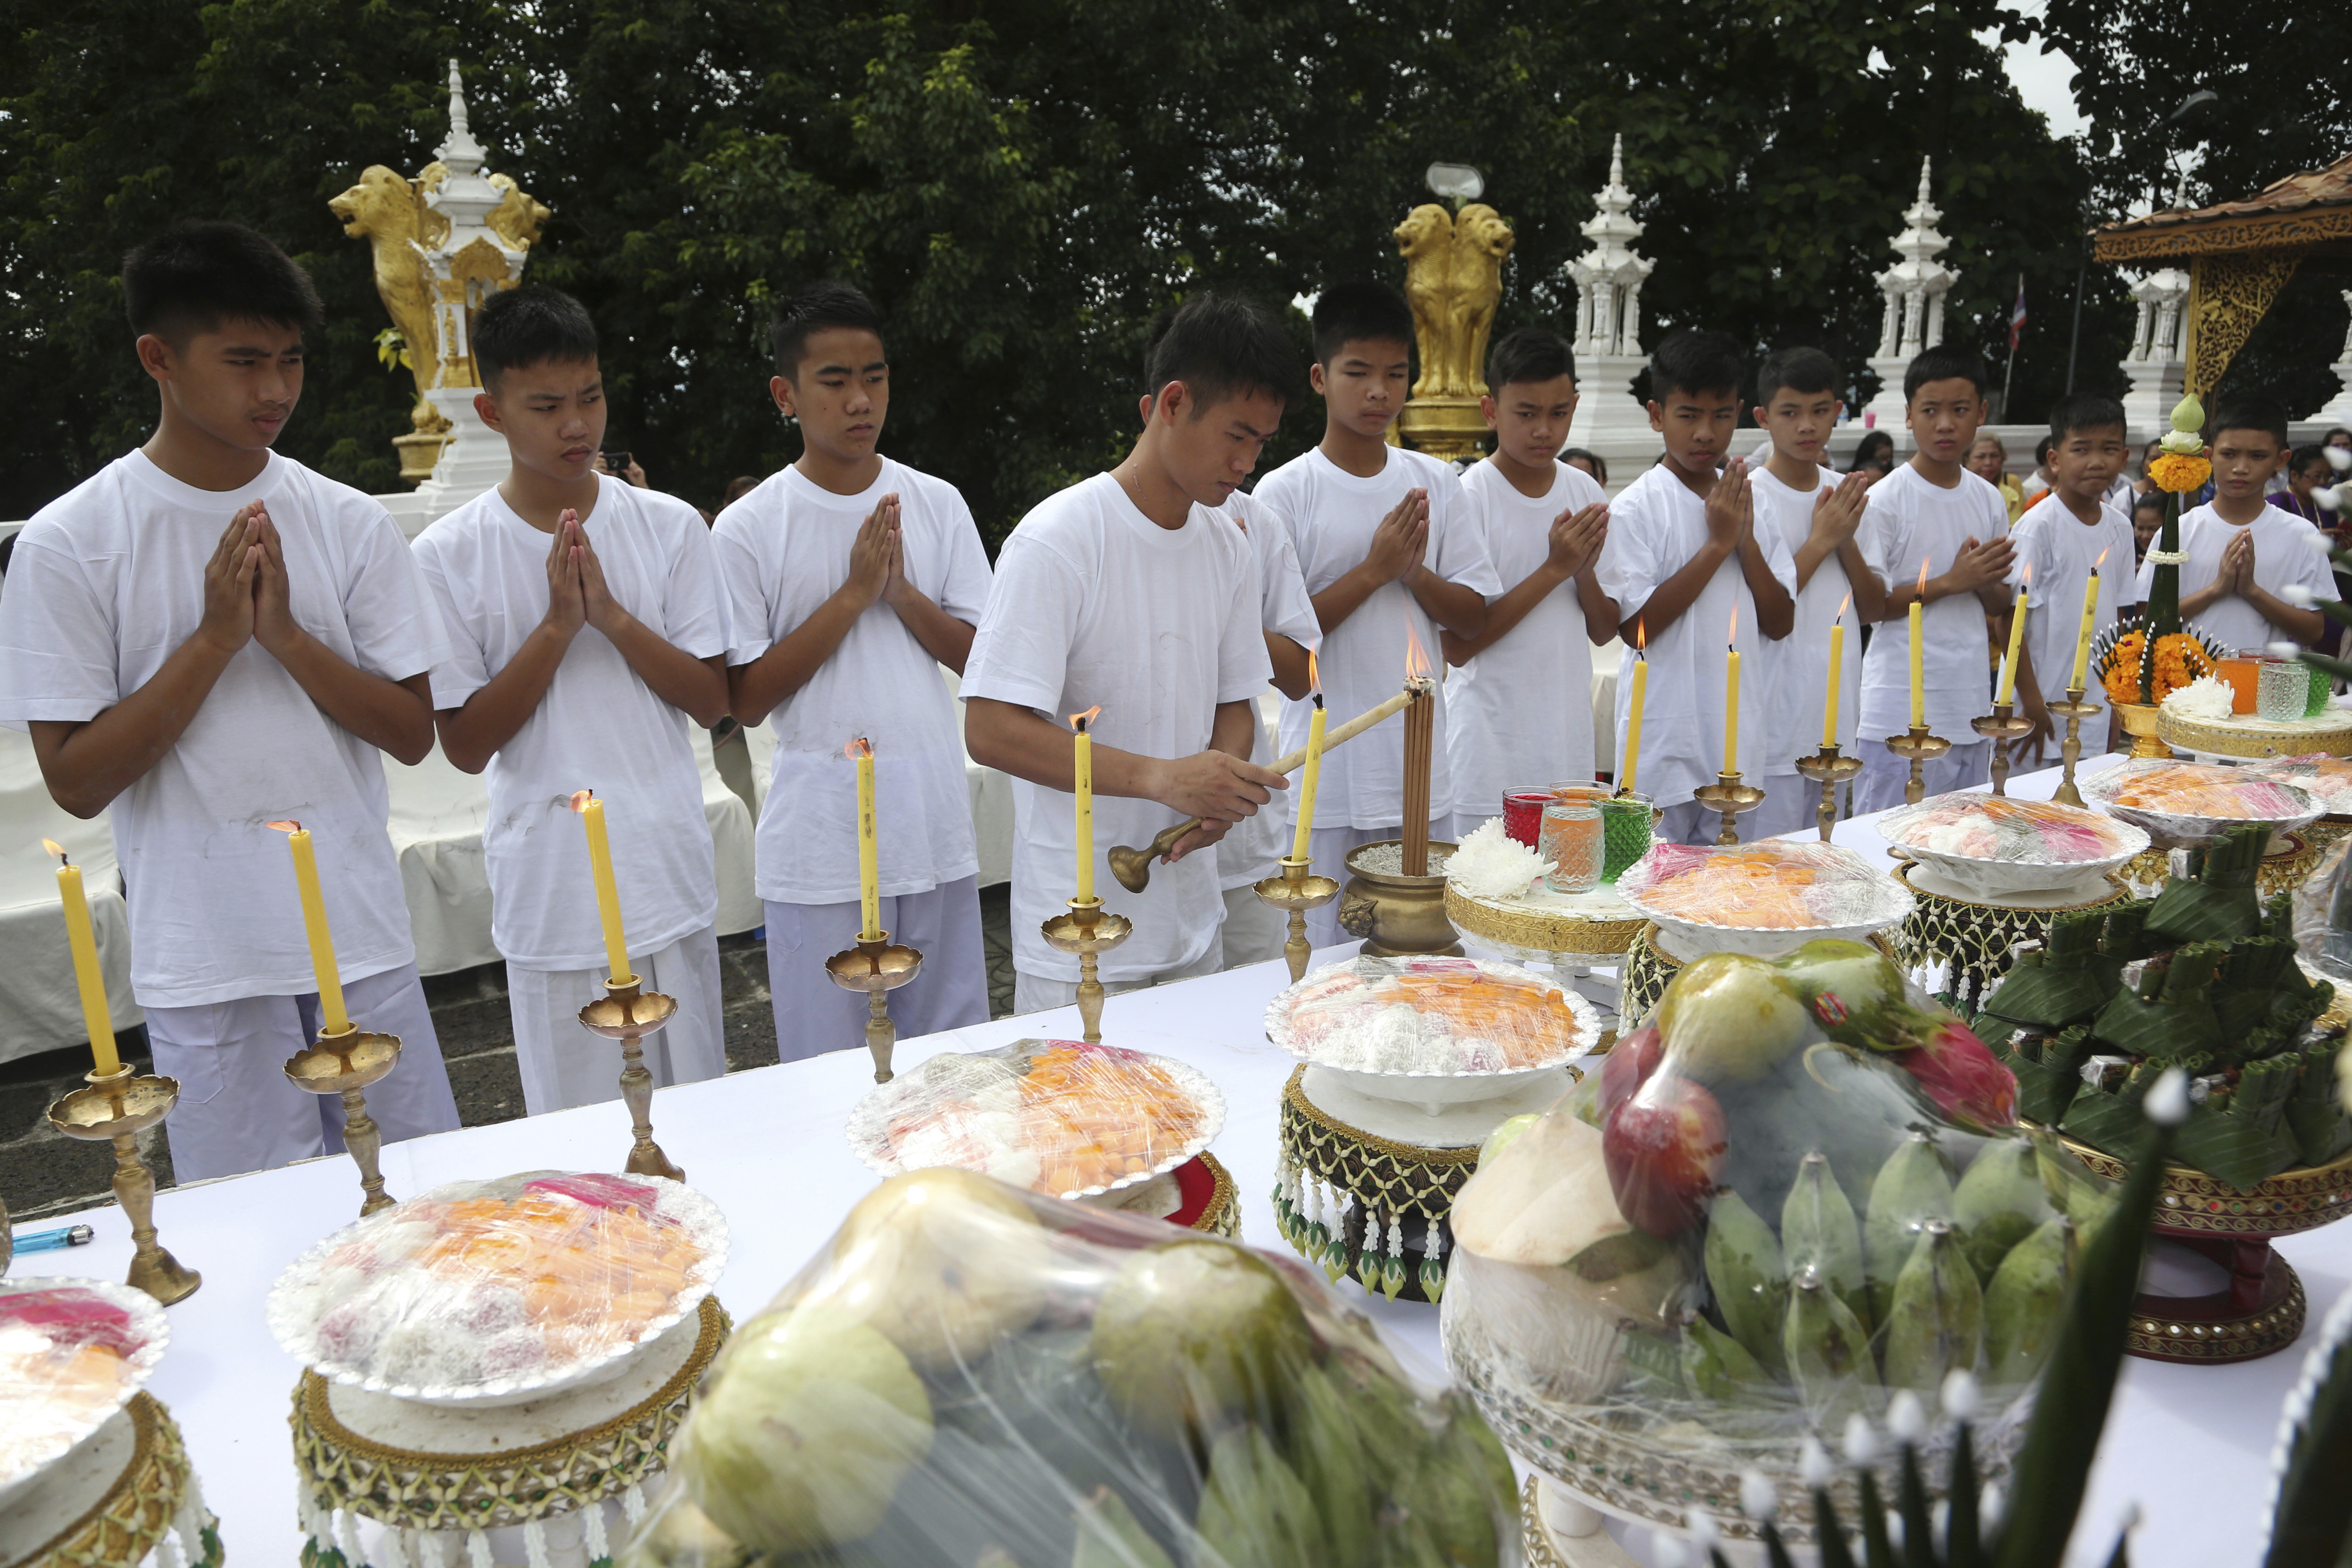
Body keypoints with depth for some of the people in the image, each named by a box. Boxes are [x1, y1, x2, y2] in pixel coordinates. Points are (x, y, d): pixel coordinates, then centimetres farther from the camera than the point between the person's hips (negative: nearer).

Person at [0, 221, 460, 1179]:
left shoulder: (348, 523, 1)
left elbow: (413, 733, 0)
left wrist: (286, 632, -14)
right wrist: (215, 638, -15)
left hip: (363, 934, 2)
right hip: (206, 960, -2)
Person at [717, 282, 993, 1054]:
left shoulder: (937, 505, 4)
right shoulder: (748, 528, -4)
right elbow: (746, 700, -6)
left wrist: (903, 592, -12)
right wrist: (852, 596, -13)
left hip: (937, 823, 3)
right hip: (820, 839, -2)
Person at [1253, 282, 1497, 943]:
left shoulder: (1434, 483, 6)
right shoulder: (1285, 492, -6)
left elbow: (1474, 619, 7)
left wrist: (1414, 571, -11)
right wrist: (1374, 569, -16)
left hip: (1423, 769, 4)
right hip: (1328, 782, -4)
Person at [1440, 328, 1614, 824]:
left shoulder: (1586, 493, 6)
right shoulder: (1468, 498, -11)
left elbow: (1605, 631, 10)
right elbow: (1457, 646, -16)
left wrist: (1585, 570, -10)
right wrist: (1555, 569, -17)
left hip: (1570, 743, 5)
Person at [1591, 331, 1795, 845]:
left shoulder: (1751, 503, 10)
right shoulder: (1635, 508, -8)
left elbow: (1779, 623, 7)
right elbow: (1634, 626, -16)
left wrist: (1746, 541, -7)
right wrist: (1718, 544, -13)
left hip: (1741, 740, 6)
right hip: (1667, 742, -5)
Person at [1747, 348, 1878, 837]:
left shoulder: (1845, 494, 9)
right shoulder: (1751, 497, -9)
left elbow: (1870, 611, 10)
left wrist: (1847, 540, -5)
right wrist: (1821, 539, -12)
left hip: (1837, 718, 6)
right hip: (1776, 719, -6)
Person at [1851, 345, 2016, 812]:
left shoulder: (1990, 501, 9)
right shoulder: (1885, 499, -8)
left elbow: (1999, 606, 16)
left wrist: (1986, 582, -6)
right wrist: (1951, 582, -15)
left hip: (1970, 707, 6)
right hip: (1901, 715, -6)